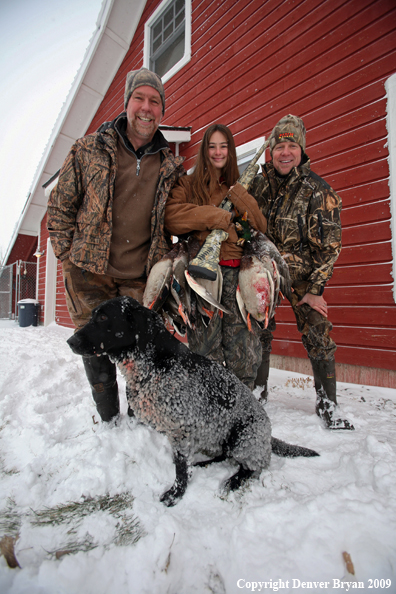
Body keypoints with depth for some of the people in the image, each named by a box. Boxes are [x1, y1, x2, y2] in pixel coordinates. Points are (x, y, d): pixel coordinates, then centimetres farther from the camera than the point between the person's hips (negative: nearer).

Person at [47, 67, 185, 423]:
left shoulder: (171, 167, 9)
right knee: (97, 354, 6)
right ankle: (109, 424, 28)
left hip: (142, 279, 1)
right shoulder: (89, 150, 5)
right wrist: (69, 257, 1)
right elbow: (60, 207, 8)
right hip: (90, 275, 0)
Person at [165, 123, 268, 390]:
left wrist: (239, 195, 1)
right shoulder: (189, 184, 17)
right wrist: (216, 216, -8)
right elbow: (171, 217, -3)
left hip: (237, 272, 3)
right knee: (207, 353, -8)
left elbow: (261, 228, 13)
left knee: (246, 352, -5)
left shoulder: (240, 189, 26)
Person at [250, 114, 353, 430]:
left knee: (318, 335, -6)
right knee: (258, 332, 4)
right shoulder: (258, 184, 2)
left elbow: (329, 245, -9)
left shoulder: (318, 190, -9)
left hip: (303, 273, -2)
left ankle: (327, 403, 11)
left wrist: (314, 289, -13)